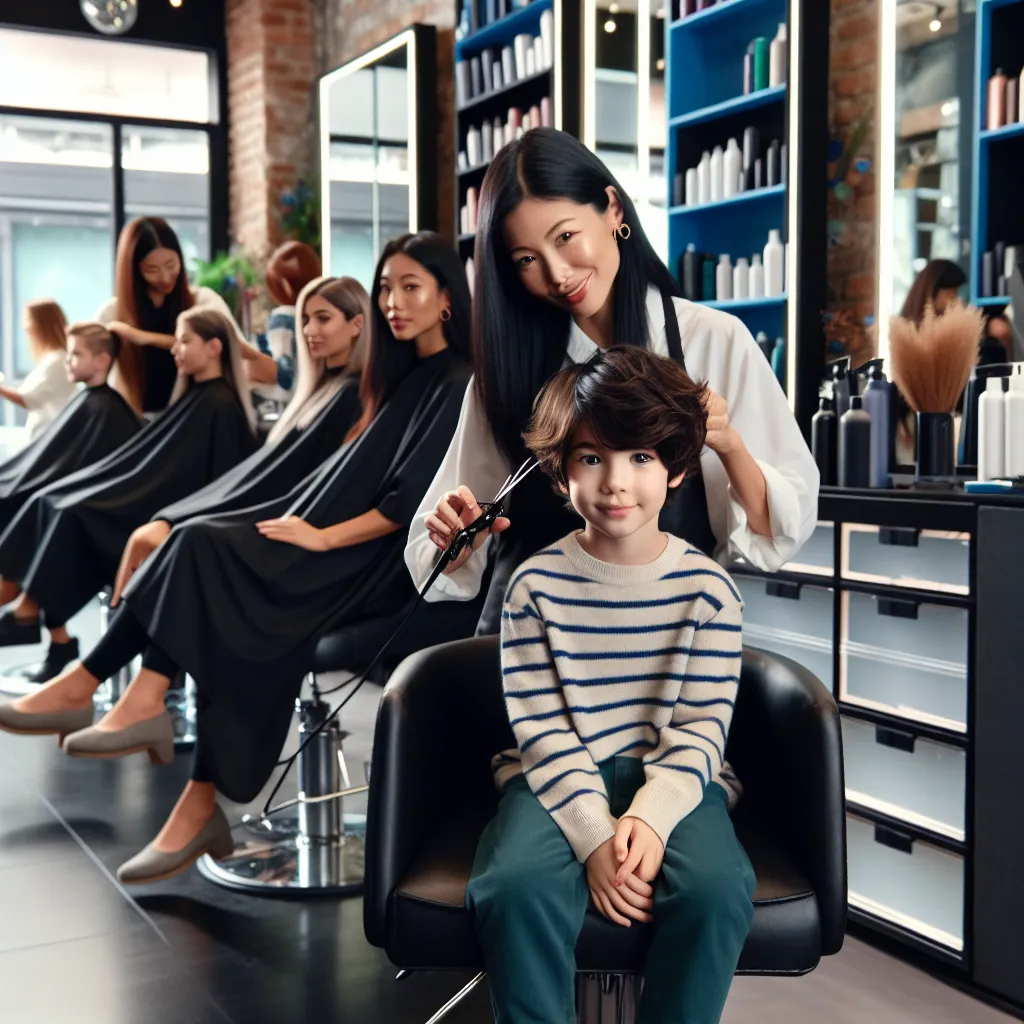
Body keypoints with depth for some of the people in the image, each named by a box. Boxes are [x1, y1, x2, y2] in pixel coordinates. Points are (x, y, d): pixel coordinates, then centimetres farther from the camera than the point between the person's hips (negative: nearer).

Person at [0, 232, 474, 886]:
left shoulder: (458, 384, -7)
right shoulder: (404, 375, 20)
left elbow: (413, 498, -17)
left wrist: (323, 537, -17)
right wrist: (308, 523, 5)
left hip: (386, 561, -8)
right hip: (350, 542, 8)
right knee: (202, 545, -14)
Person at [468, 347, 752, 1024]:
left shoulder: (707, 588, 1)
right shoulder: (536, 585, -1)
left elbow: (701, 730, -2)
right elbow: (542, 730, -6)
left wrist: (649, 818, -20)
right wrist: (595, 837, -19)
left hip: (672, 782, 1)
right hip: (560, 782, 0)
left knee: (717, 888, -29)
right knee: (515, 887, -30)